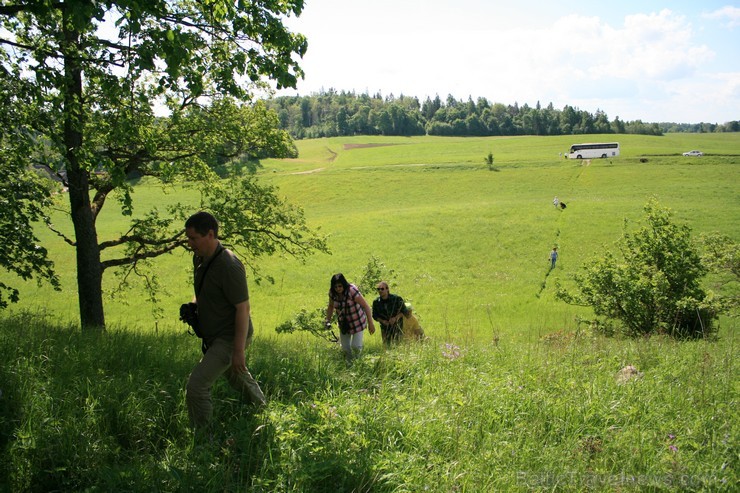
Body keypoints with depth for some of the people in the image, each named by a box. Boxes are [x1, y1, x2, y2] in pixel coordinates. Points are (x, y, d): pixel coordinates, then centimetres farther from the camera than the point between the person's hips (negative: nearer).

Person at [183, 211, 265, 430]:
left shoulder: (229, 266, -27)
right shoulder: (199, 258, 1)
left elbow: (243, 308, -25)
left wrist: (238, 350, -25)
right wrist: (193, 305, -1)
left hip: (230, 338, -10)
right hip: (214, 336, 10)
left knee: (196, 386, -18)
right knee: (237, 377, 29)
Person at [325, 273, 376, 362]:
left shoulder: (352, 290, -29)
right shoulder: (332, 292, -12)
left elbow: (366, 306, -26)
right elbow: (331, 306, 6)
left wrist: (370, 323, -29)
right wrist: (328, 320, -6)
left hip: (357, 321, -4)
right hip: (343, 324, 4)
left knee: (355, 346, -9)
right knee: (345, 348, 9)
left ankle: (357, 359, 27)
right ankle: (349, 364, 37)